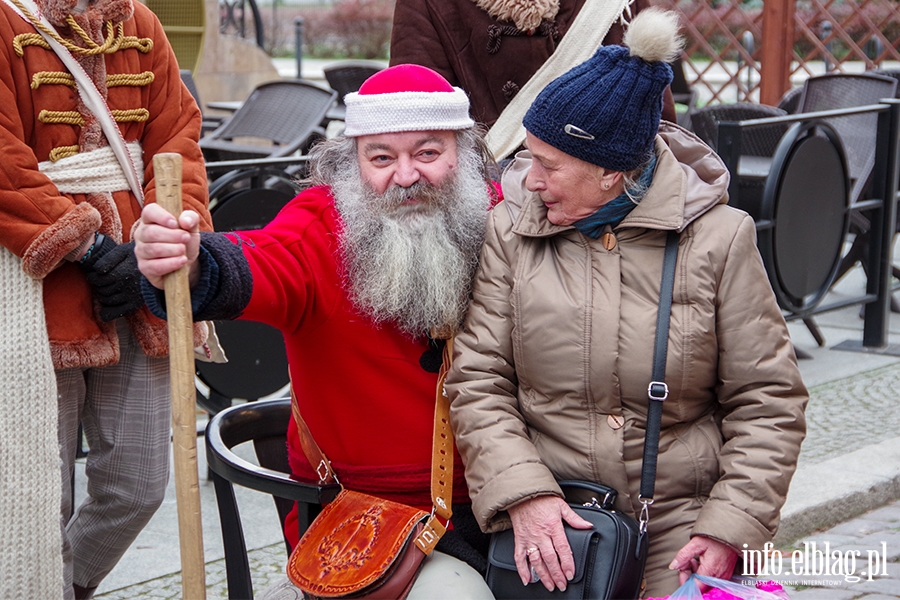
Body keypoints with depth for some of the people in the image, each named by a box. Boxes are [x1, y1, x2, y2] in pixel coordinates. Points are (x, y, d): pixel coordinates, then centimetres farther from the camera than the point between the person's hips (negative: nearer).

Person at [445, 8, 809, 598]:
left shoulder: (718, 238, -4)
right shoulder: (509, 230, -1)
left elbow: (767, 400, -2)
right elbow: (475, 381, -3)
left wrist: (728, 528, -10)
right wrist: (522, 493, -17)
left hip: (681, 523, 0)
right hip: (552, 525, 1)